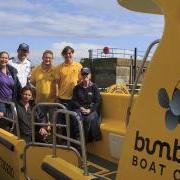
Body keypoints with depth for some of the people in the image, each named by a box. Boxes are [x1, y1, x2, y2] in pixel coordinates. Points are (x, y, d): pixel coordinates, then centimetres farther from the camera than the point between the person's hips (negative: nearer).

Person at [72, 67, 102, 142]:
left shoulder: (94, 87, 7)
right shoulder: (77, 88, 14)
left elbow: (98, 101, 1)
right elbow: (74, 100, 9)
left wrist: (89, 110, -13)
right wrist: (81, 108, -9)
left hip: (92, 109, -1)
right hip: (80, 108, 2)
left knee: (90, 119, -35)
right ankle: (77, 138, -24)